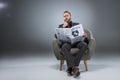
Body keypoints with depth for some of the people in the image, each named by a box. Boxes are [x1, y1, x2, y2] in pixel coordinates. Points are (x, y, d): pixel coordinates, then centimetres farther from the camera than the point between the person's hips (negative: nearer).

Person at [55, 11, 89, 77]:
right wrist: (63, 27, -1)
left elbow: (82, 33, 13)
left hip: (76, 41, 1)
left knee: (84, 45, -34)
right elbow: (56, 36, 8)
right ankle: (74, 67, -47)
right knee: (64, 47, -38)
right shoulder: (61, 26, 23)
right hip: (66, 42, -1)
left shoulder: (77, 25, 24)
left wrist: (85, 35, -12)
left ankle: (70, 67, -38)